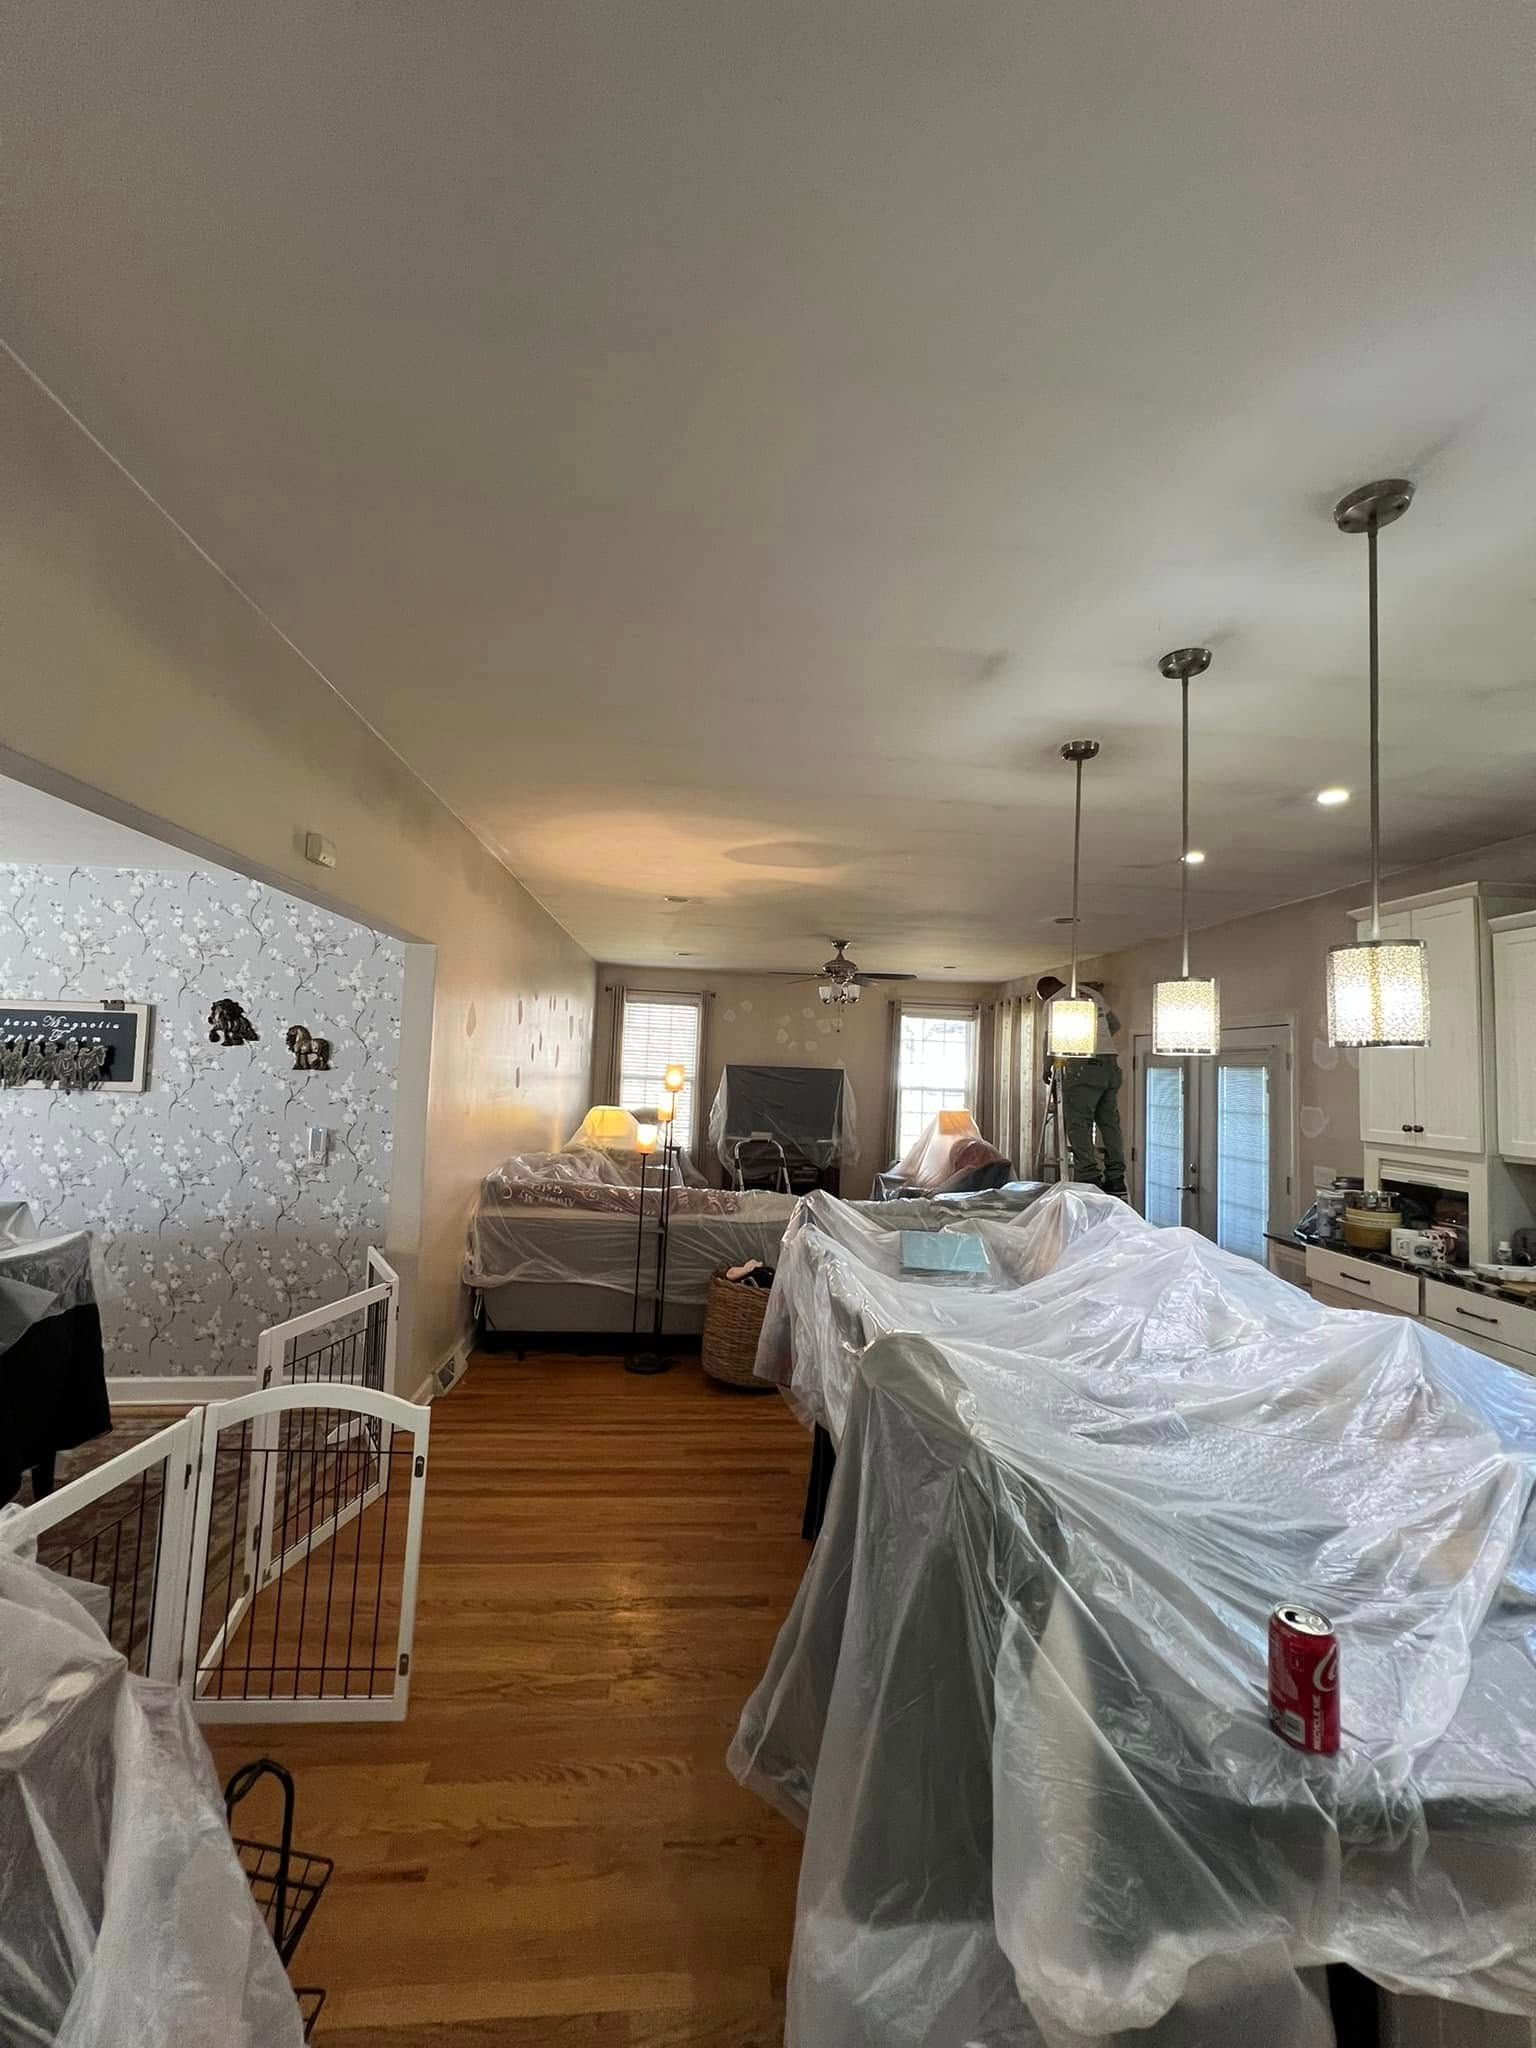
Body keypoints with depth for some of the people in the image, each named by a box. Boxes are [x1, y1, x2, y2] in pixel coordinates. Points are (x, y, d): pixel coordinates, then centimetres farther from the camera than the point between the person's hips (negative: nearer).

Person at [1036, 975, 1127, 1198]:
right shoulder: (1093, 993, 20)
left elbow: (1050, 1038, -1)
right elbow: (1115, 1024, 27)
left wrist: (1047, 1067, 13)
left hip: (1084, 1065, -7)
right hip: (1111, 1063, 7)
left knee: (1079, 1125, -4)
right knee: (1110, 1123, 9)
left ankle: (1089, 1181, -10)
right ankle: (1116, 1182, 10)